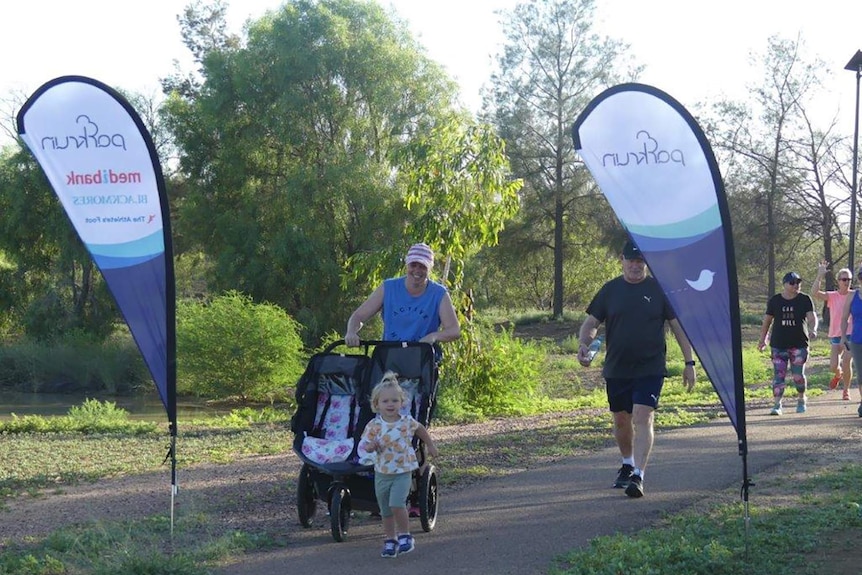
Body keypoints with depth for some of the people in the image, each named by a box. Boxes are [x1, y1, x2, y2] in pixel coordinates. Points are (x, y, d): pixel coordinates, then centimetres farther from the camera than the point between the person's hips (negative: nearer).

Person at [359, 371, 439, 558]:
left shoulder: (407, 422, -6)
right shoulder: (373, 426, -8)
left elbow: (421, 429, 15)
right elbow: (363, 445, -5)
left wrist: (430, 445, 24)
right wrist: (370, 446, -27)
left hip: (403, 472, -2)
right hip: (382, 473, 2)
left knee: (397, 504, -19)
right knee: (385, 510, 10)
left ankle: (405, 535, -1)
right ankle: (390, 541, 23)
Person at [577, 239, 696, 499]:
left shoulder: (659, 289, 0)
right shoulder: (610, 290, 5)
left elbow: (678, 326, 3)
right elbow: (591, 323, 7)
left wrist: (689, 362, 0)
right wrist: (584, 344, -15)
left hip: (650, 369, -3)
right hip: (616, 369, 3)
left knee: (643, 418, -16)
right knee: (621, 420, 15)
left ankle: (638, 476, -20)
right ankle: (627, 465, 38)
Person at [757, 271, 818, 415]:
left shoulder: (805, 299, 1)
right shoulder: (774, 301, 4)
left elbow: (812, 317, -7)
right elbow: (767, 321, 12)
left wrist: (813, 329, -27)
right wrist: (763, 339, 12)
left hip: (799, 344, -1)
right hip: (779, 344, 1)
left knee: (798, 375, 2)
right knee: (779, 375, -6)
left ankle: (801, 400, 26)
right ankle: (777, 405, -4)